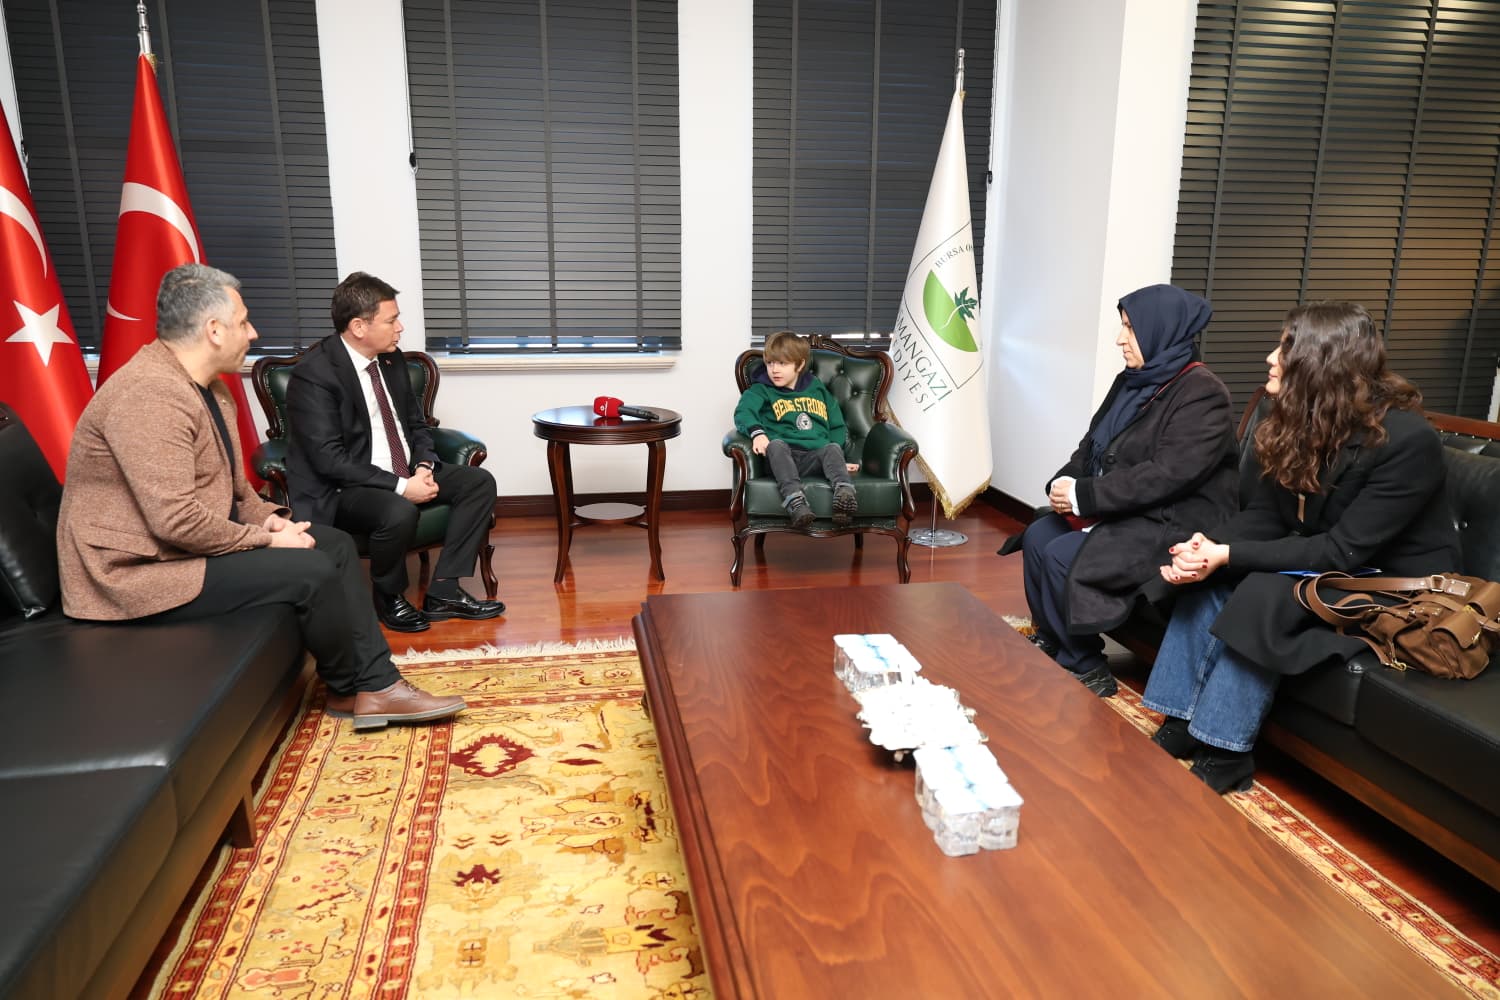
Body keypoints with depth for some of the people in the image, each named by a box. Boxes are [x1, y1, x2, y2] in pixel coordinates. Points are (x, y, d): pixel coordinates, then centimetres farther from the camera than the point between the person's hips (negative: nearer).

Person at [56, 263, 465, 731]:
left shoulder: (206, 386, 9)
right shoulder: (150, 395, -24)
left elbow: (230, 481, 19)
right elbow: (175, 520, -31)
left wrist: (265, 517, -1)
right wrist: (265, 540, -19)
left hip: (193, 537, 11)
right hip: (142, 570, -11)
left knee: (336, 544, 2)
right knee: (311, 570, -22)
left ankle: (378, 684, -2)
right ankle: (347, 688, 3)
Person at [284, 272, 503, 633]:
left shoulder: (391, 358, 4)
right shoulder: (313, 373, -19)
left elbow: (416, 423, 13)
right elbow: (329, 458, -24)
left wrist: (423, 466, -8)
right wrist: (399, 486, -25)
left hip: (406, 471, 8)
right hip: (343, 487, -8)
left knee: (479, 482, -7)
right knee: (399, 513, -37)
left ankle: (443, 591, -7)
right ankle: (388, 597, -5)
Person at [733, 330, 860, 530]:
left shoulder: (818, 389, 25)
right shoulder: (761, 391, 15)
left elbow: (837, 427, 26)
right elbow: (743, 412, -6)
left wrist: (839, 459, 11)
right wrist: (757, 432, -28)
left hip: (816, 455, 2)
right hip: (784, 456, -2)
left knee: (832, 449, -29)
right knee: (776, 444, -34)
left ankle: (844, 495, -56)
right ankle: (796, 502, -55)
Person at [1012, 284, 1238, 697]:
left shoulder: (1202, 394, -17)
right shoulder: (1131, 381, 10)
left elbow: (1167, 475, -26)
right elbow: (1093, 444, 12)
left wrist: (1085, 496, -24)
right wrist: (1063, 483, -9)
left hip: (1174, 522, -8)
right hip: (1122, 511, 9)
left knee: (1064, 558, -23)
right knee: (1036, 537, -7)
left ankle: (1085, 669, -5)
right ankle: (1050, 643, 8)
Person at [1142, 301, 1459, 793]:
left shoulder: (1406, 440, -25)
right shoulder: (1300, 420, -3)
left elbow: (1344, 551, -28)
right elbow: (1263, 513, -2)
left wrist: (1229, 555, -31)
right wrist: (1206, 545, -23)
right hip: (1326, 566, 7)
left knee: (1264, 593, -30)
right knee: (1208, 578, -15)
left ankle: (1223, 755, -18)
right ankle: (1183, 725, -10)